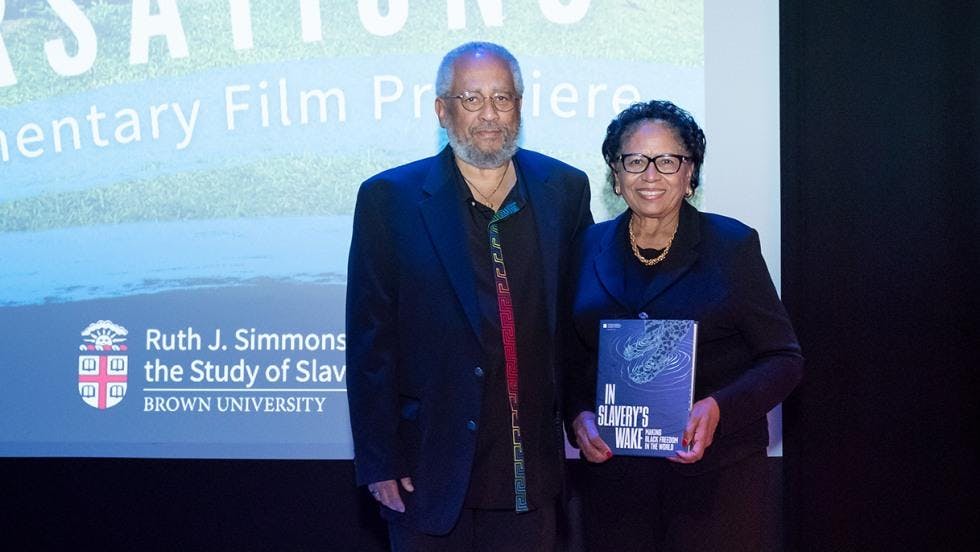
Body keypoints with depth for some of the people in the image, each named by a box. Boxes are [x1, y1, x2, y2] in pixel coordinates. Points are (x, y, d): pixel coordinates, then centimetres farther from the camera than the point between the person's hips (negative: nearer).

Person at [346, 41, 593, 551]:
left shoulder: (565, 189, 4)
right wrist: (378, 462, -7)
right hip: (432, 467, -2)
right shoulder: (390, 199, -5)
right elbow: (370, 342, -5)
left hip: (533, 468, 3)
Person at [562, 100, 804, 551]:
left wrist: (719, 408, -17)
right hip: (613, 471, 2)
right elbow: (570, 358, 12)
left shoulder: (732, 245, -1)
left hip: (715, 474, -2)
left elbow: (784, 358, -1)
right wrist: (579, 417, -7)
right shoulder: (590, 248, 7)